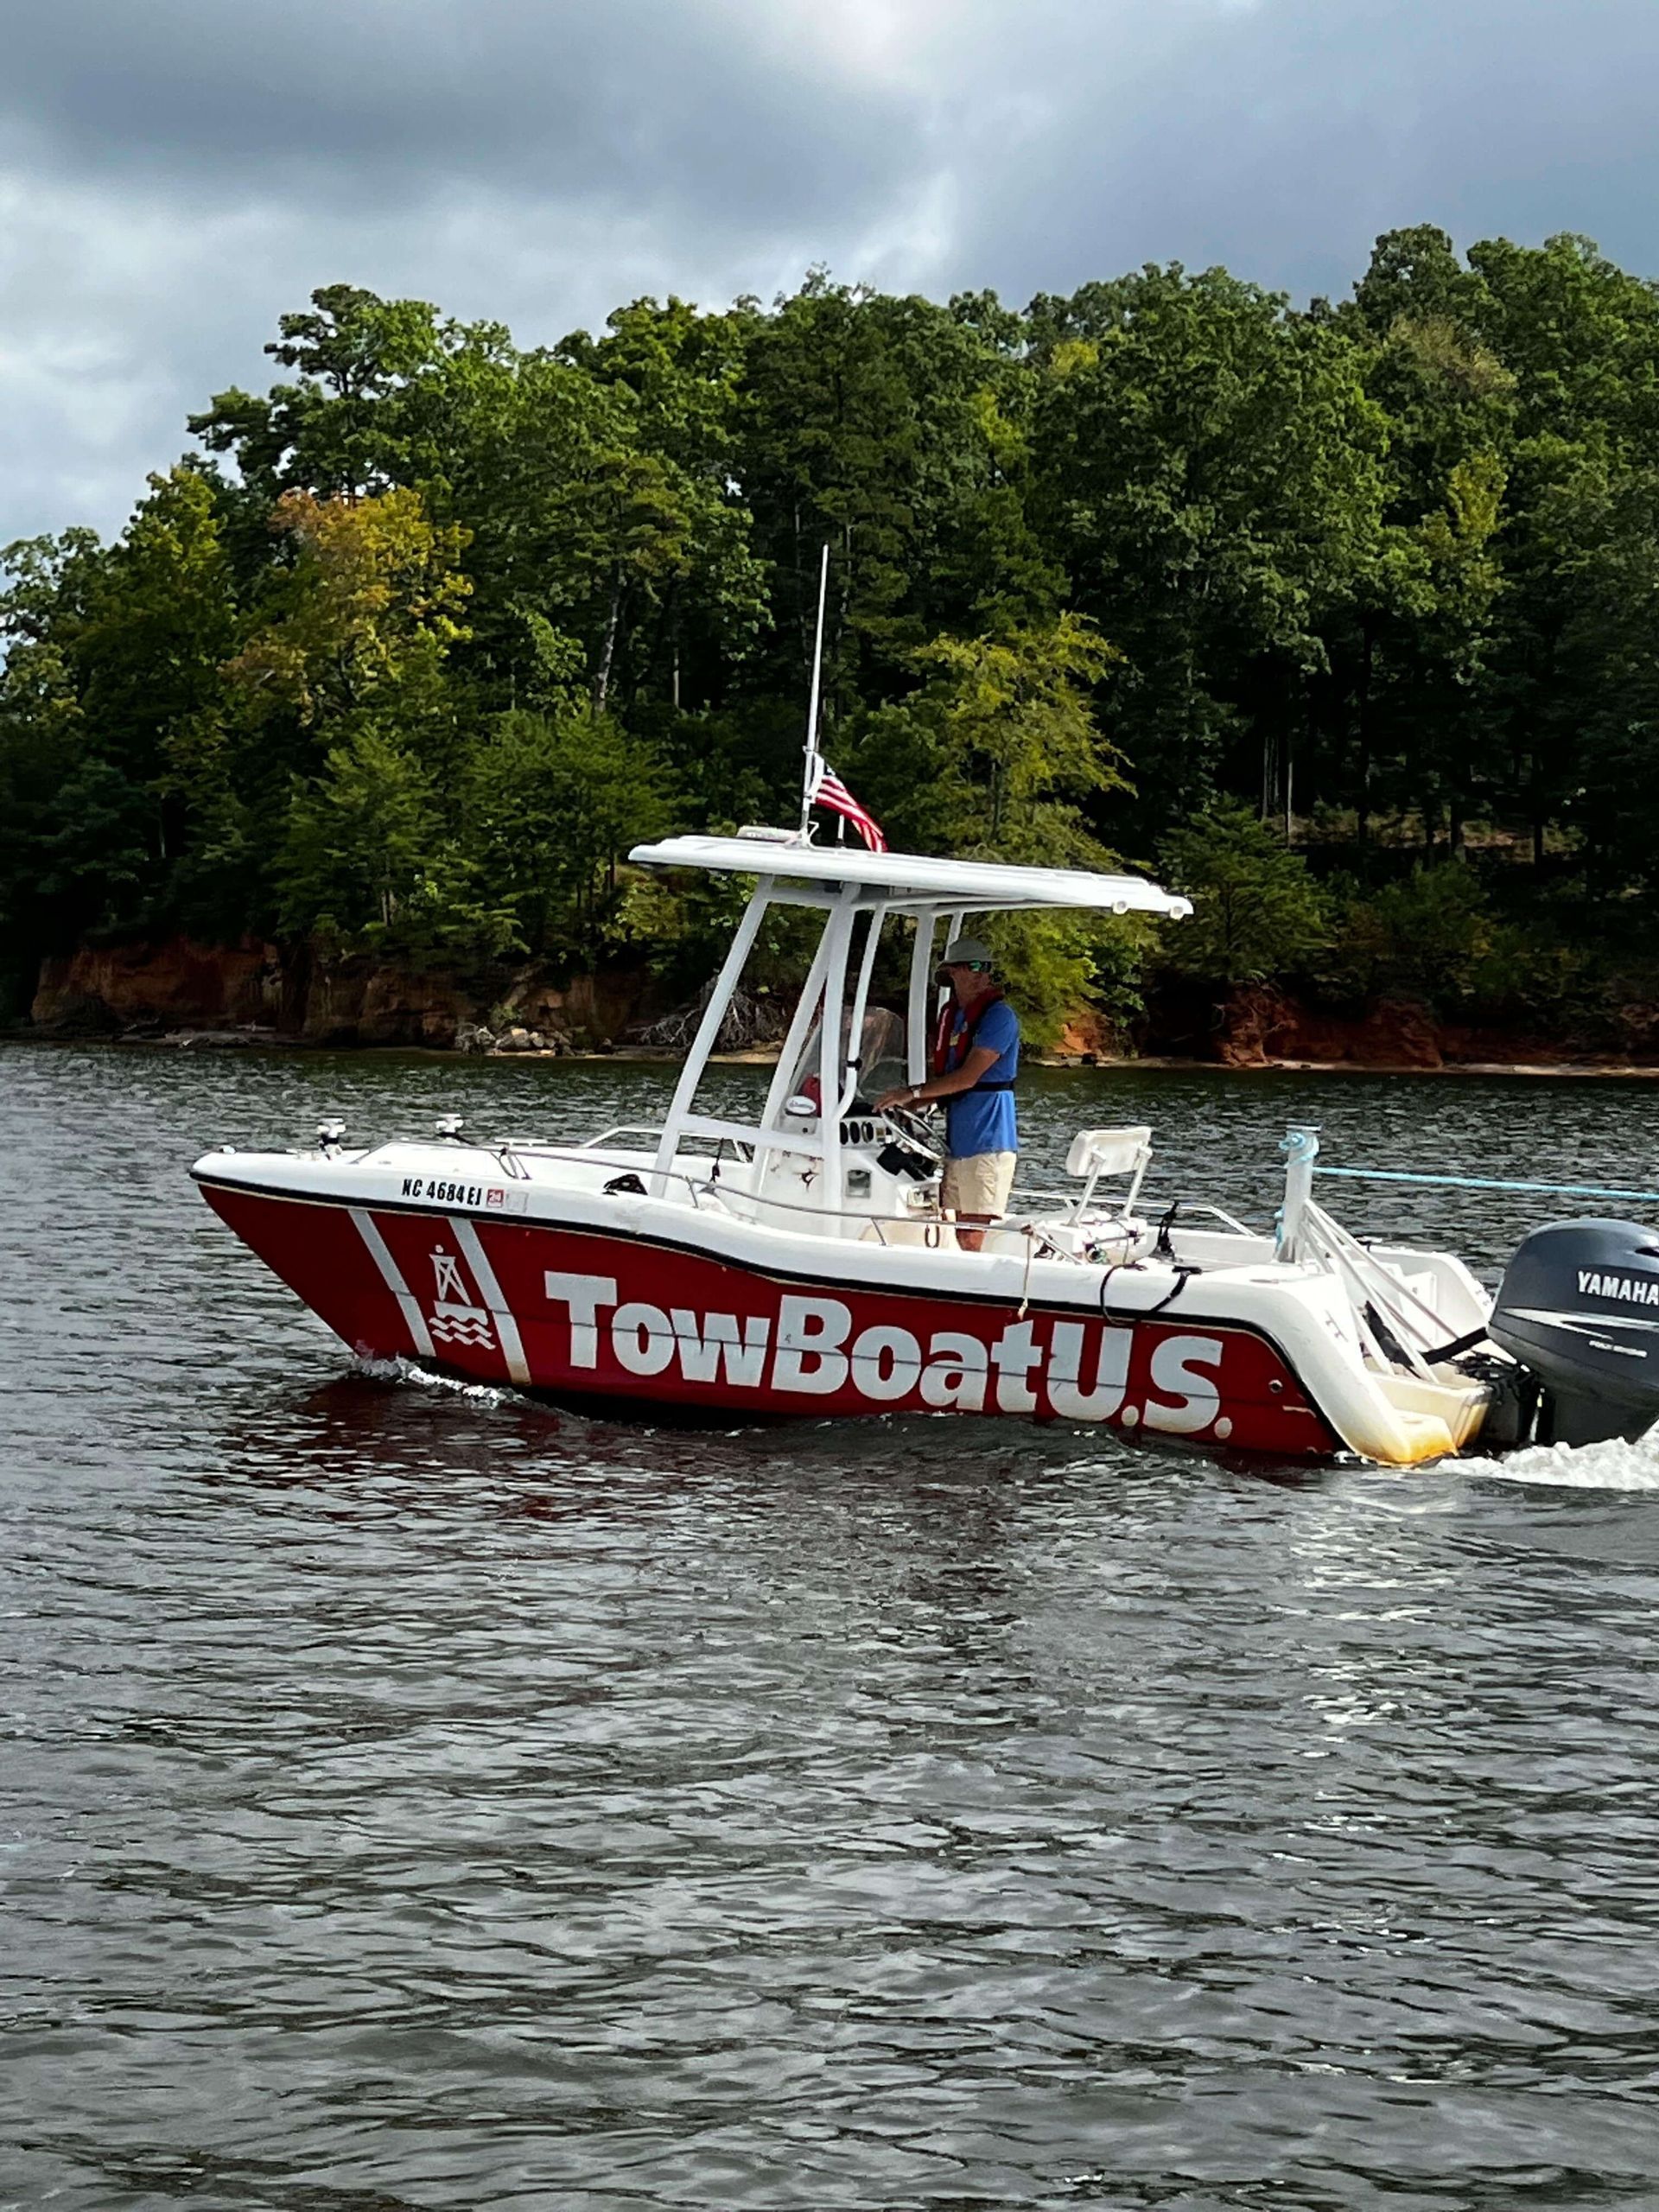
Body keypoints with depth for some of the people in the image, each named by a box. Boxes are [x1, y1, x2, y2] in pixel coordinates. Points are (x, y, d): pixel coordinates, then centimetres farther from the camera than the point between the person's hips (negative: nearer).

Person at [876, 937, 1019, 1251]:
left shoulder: (999, 1016, -9)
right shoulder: (950, 1015, 17)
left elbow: (969, 1077, -16)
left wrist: (913, 1093, -13)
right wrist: (904, 1104, 8)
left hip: (988, 1139, -8)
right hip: (957, 1139, 8)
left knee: (974, 1231, -11)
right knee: (960, 1230, 6)